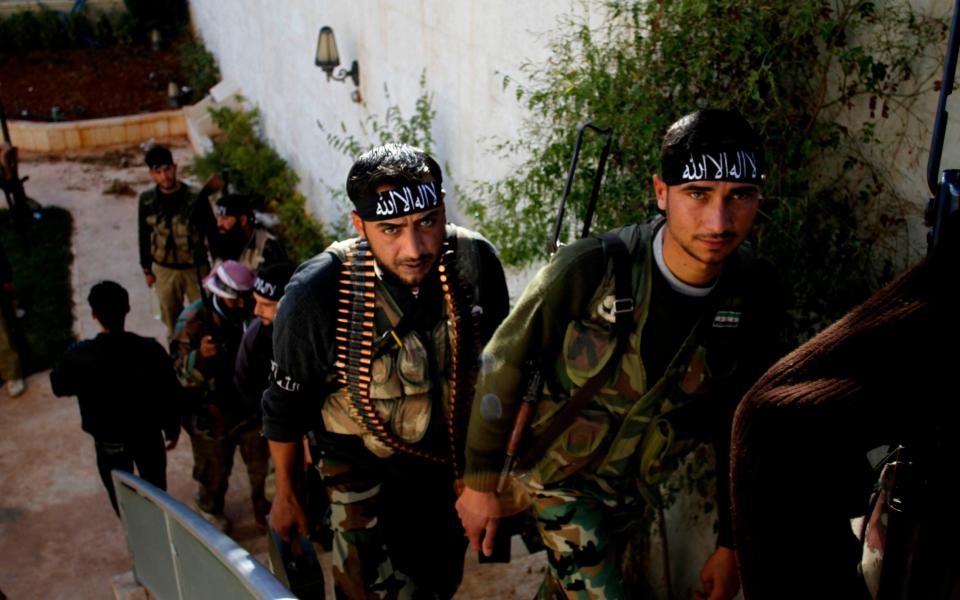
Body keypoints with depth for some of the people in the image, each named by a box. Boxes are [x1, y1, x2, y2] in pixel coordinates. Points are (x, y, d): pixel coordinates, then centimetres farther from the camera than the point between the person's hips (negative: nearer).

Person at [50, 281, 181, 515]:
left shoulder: (78, 356, -24)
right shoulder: (151, 349, -25)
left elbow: (59, 387, -2)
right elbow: (171, 395, -14)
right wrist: (172, 429, 3)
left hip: (108, 442, 0)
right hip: (148, 436, 0)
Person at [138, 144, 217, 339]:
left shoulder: (196, 198, -17)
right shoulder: (147, 200, -9)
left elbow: (212, 233, -9)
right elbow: (144, 236, 4)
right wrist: (146, 269, 9)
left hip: (195, 268, -2)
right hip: (164, 269, 3)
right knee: (171, 316, 18)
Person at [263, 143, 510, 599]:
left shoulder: (475, 260, -20)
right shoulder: (316, 296, -31)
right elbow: (286, 406, -13)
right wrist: (285, 494, -1)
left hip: (455, 465, 4)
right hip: (366, 474, -4)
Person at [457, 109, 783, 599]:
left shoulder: (752, 297, -16)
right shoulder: (589, 269, -29)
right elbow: (504, 363, -17)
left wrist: (731, 542, 3)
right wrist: (480, 482, -9)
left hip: (640, 486, 4)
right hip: (564, 478, -4)